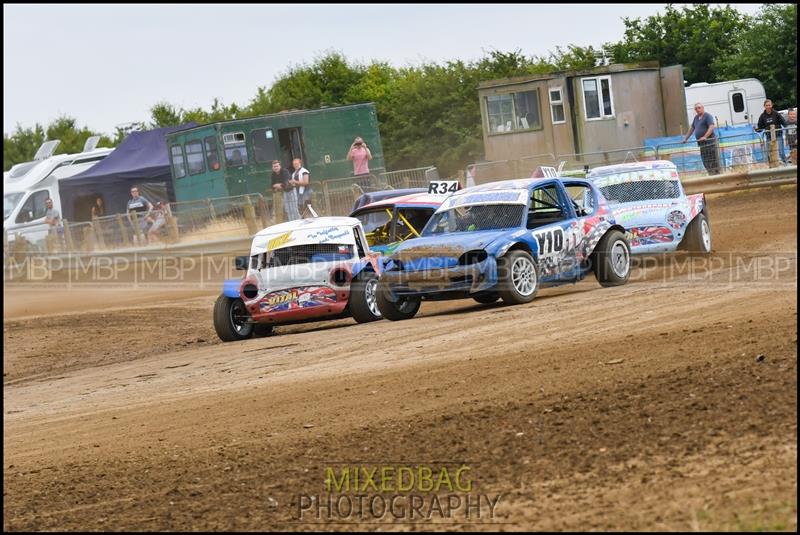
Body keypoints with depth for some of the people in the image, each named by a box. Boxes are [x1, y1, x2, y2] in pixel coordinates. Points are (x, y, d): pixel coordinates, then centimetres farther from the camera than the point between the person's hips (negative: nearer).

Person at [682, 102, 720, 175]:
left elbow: (711, 127, -17)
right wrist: (686, 138, 24)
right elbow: (691, 128, 28)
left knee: (713, 161, -9)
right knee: (706, 162, 6)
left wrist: (705, 137, -28)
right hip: (701, 143, 8)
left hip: (709, 141, -8)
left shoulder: (708, 116, -5)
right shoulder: (696, 118, 19)